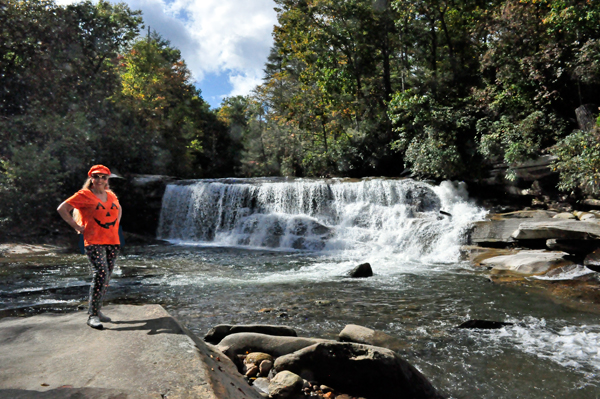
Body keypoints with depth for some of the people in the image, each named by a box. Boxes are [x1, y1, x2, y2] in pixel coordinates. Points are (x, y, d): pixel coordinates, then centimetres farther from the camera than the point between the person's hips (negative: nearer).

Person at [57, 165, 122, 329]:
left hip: (113, 241, 7)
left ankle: (97, 310, 21)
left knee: (107, 277, 8)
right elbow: (62, 209, -4)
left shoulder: (111, 195, 14)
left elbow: (119, 208, 34)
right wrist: (77, 227, -7)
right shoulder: (84, 195, -3)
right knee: (101, 274, -19)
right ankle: (92, 315, -12)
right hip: (94, 242, -6)